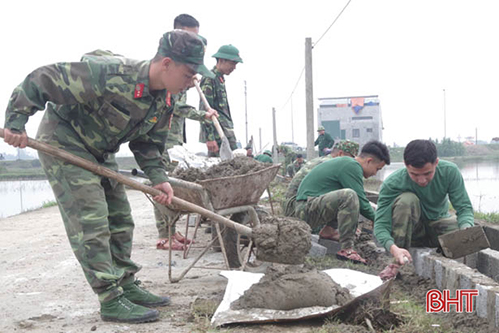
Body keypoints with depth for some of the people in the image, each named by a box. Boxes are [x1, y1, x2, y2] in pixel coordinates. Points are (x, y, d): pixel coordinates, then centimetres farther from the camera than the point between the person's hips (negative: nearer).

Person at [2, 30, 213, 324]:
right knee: (91, 222, -12)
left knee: (120, 220, 10)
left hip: (101, 152, 9)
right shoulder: (109, 74, -33)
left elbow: (148, 143, 6)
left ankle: (127, 286, 23)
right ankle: (112, 302, -6)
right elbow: (42, 80, -28)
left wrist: (158, 177, -9)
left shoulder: (165, 101, -6)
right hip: (62, 142, -8)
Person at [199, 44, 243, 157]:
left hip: (226, 132, 10)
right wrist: (210, 138, -21)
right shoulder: (209, 79, -9)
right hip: (218, 134, -10)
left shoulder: (220, 79, 21)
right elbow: (205, 110, -16)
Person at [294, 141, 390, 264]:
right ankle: (346, 250, -28)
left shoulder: (345, 162, 15)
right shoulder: (352, 166, -14)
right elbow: (361, 202, -15)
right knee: (349, 195, -31)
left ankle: (329, 231, 13)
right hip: (305, 210, -11)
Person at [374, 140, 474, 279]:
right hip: (410, 229, -2)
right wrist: (393, 248, -50)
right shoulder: (392, 184, -27)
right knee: (407, 199, -34)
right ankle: (397, 262, -26)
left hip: (438, 222, 3)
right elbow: (380, 225, -30)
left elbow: (464, 208, -21)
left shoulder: (450, 171, -21)